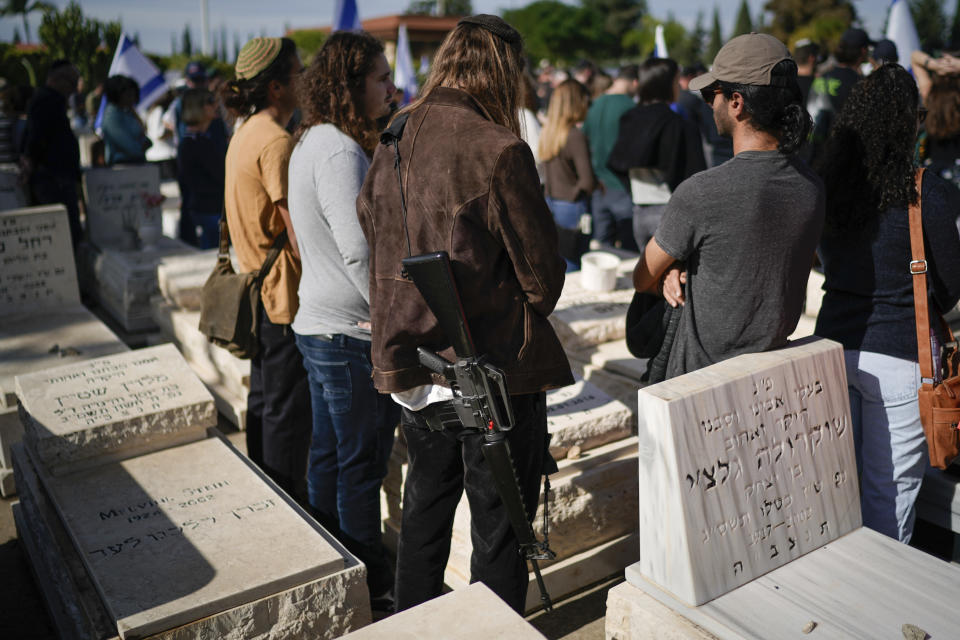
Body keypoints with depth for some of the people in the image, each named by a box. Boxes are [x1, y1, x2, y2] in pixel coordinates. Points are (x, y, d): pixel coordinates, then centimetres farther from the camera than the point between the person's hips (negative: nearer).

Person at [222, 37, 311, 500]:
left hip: (260, 289, 11)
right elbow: (299, 234, -21)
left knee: (264, 398, 19)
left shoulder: (245, 133, 13)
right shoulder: (276, 141, -19)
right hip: (286, 294, -10)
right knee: (288, 408, 0)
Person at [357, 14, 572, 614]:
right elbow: (542, 272, -11)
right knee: (499, 530, 10)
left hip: (412, 371, 7)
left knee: (424, 516, 23)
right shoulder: (499, 151, -17)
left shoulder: (392, 143, 3)